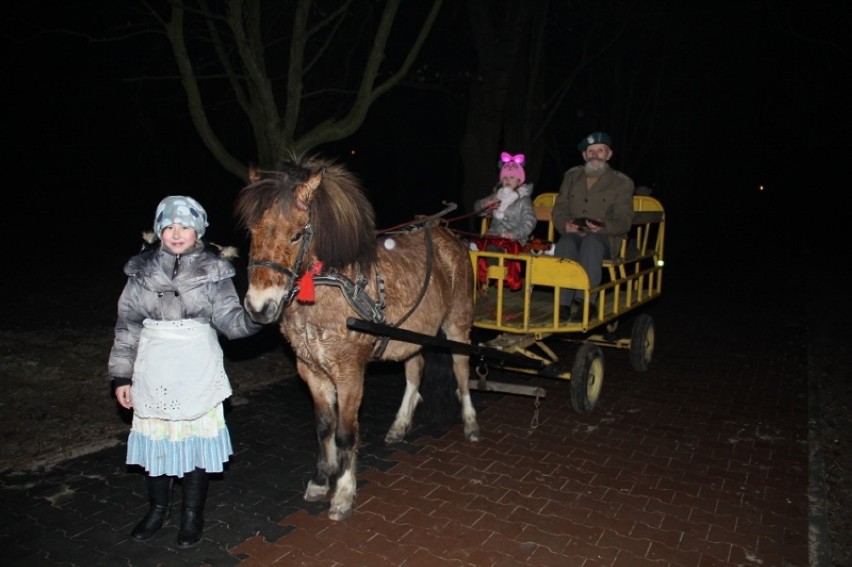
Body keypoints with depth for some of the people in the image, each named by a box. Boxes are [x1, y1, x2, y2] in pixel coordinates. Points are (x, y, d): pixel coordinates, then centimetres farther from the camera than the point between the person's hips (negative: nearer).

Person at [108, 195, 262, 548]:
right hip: (154, 373, 2)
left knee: (196, 439, 8)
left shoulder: (213, 270, -6)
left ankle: (193, 514, 28)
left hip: (198, 373, -2)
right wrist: (121, 376, 5)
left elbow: (229, 321, -9)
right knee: (154, 438, 14)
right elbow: (128, 325, 5)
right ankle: (158, 508, 37)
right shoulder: (143, 270, 0)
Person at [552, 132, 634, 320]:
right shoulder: (571, 176, 21)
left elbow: (624, 221, 2)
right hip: (573, 234, 2)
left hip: (604, 237, -2)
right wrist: (565, 225, -9)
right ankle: (564, 302, -39)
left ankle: (584, 299, -41)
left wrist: (604, 227, -21)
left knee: (592, 241, -38)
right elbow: (559, 209, 16)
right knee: (566, 243, -35)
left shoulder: (622, 183, 10)